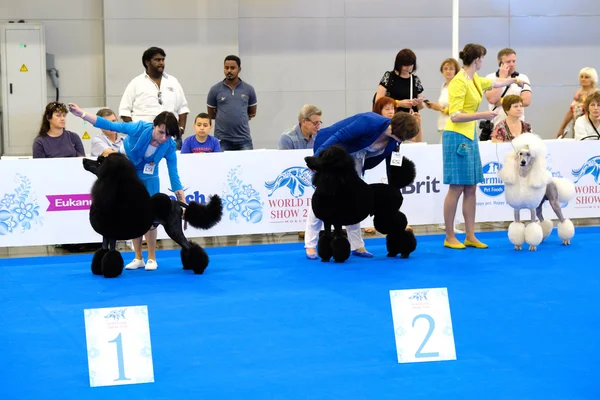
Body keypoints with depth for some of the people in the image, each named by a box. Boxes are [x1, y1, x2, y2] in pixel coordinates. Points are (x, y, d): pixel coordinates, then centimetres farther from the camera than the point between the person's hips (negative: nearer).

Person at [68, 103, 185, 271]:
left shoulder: (169, 146, -26)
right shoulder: (140, 128, -33)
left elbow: (174, 175, -21)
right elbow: (110, 125, -30)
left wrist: (184, 204, -24)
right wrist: (82, 114, -36)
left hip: (147, 177, 0)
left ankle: (152, 258, 10)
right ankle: (138, 258, 15)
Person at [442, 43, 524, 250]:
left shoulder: (474, 80, 12)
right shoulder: (459, 82, -15)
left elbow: (495, 82, 34)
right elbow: (455, 116, -19)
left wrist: (515, 80, 47)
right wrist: (482, 115, -22)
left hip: (470, 137, 9)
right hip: (457, 137, -9)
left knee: (471, 188, 7)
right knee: (456, 188, -6)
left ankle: (470, 236, 10)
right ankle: (449, 237, 1)